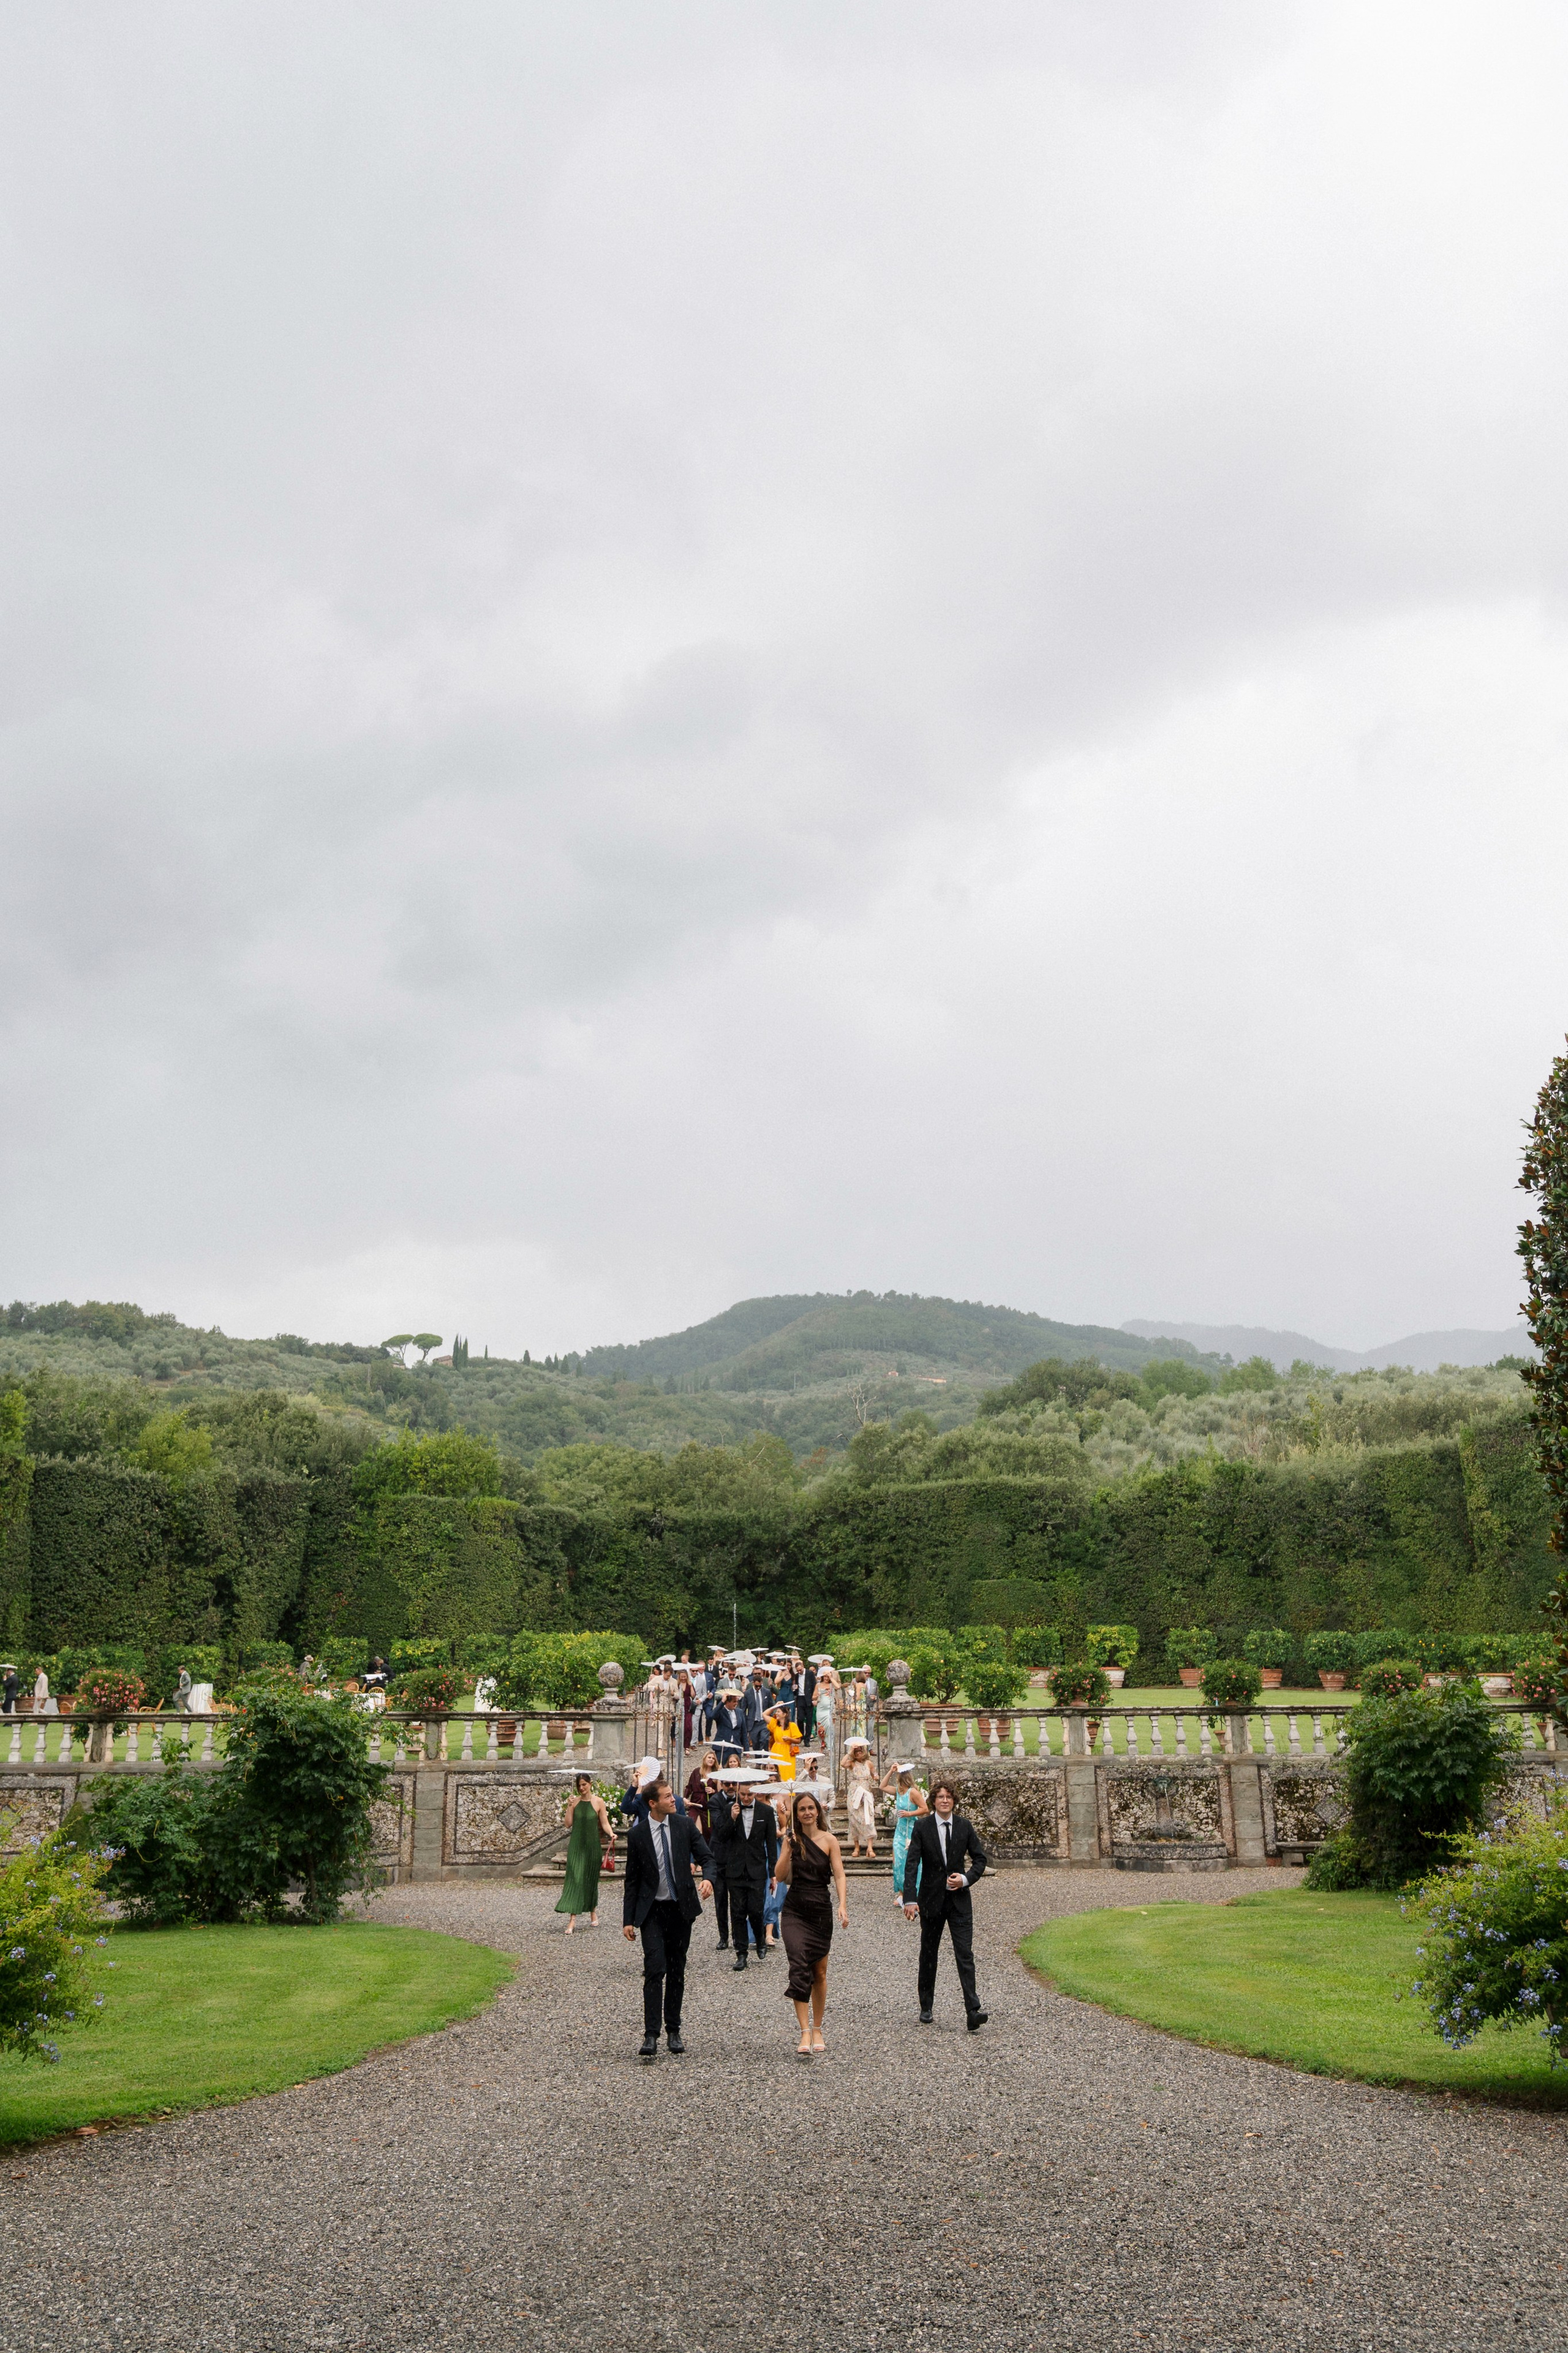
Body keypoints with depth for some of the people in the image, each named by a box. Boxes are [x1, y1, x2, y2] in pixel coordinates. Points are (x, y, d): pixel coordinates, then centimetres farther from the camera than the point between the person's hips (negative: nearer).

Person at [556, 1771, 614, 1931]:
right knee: (574, 1879, -9)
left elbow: (605, 1823, 1)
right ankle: (572, 1919, -13)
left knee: (591, 1880, 9)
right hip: (577, 1845, 1)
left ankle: (593, 1911, 30)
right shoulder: (575, 1801, 3)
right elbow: (568, 1823, 1)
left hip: (593, 1845, -1)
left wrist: (611, 1834, -17)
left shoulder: (598, 1802, -1)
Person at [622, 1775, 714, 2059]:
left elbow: (707, 1856, 1)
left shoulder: (685, 1825, 0)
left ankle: (673, 2032, 20)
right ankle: (651, 2035, -13)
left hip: (681, 1908, 2)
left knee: (677, 1971, 9)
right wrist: (628, 1920, -1)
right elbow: (632, 1880, 2)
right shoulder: (638, 1835, -4)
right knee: (655, 1969, -14)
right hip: (652, 1910, -2)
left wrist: (708, 1878, -22)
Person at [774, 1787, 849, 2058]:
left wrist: (843, 1906, -20)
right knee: (800, 1967, -17)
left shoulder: (829, 1840, -1)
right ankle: (805, 2033, -21)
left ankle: (817, 2030, 24)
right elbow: (780, 1876, -2)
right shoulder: (792, 1840, 4)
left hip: (821, 1912, 0)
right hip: (795, 1911, 0)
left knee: (820, 1973, 9)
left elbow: (839, 1875, -7)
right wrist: (789, 1848, -13)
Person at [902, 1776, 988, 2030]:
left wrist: (966, 1878, -9)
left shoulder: (964, 1827, 2)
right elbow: (911, 1864, -10)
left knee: (965, 1955, -9)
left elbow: (980, 1858, 11)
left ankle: (973, 2011, -15)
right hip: (931, 1899, 0)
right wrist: (910, 1899, -21)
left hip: (959, 1899, 0)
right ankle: (926, 2007, 24)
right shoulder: (922, 1827, -5)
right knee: (928, 1954, 11)